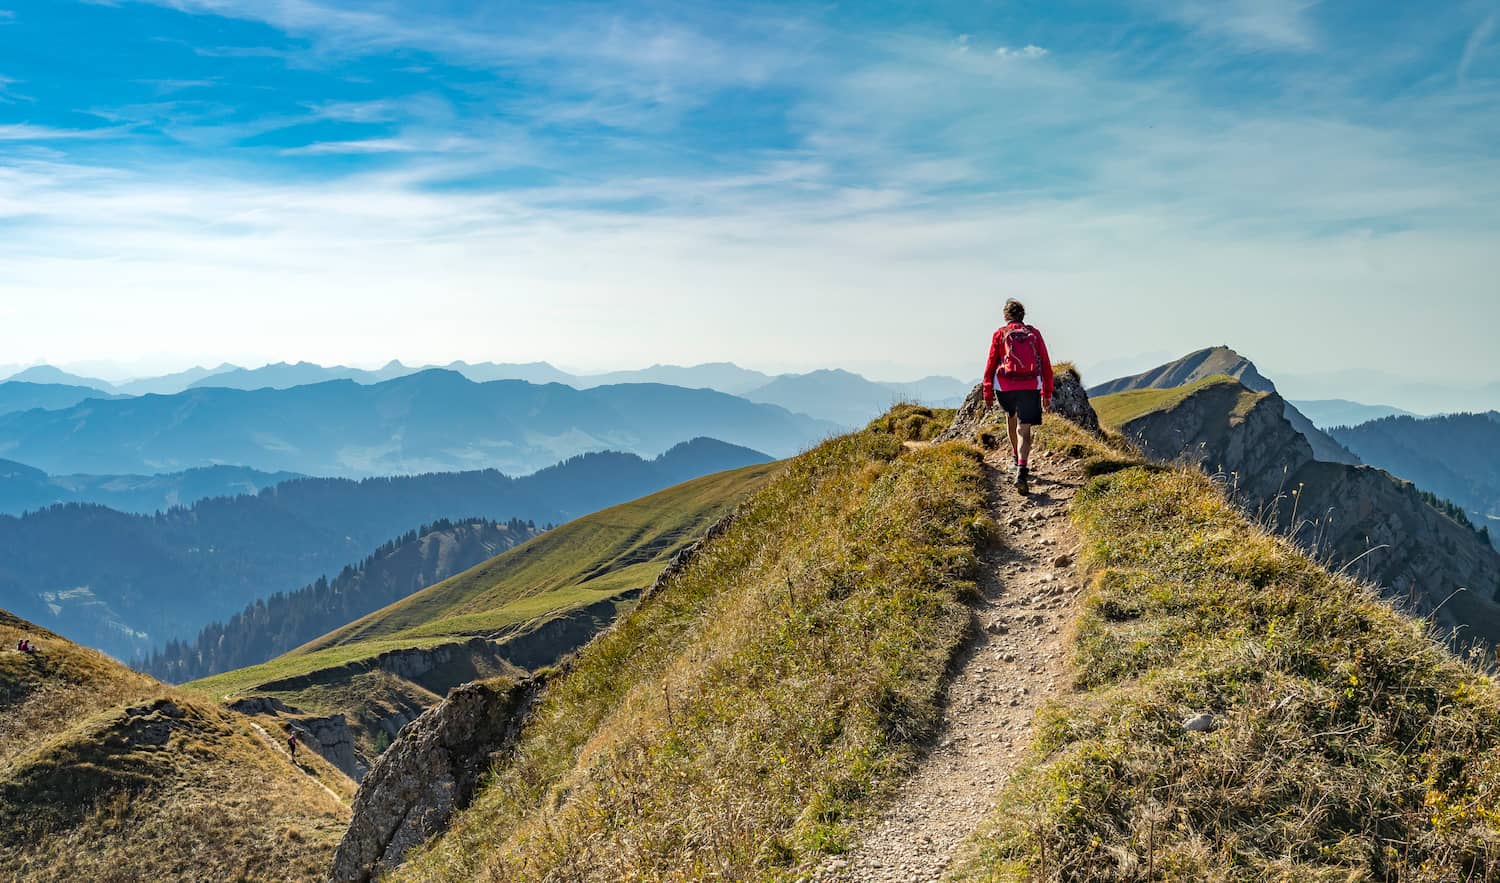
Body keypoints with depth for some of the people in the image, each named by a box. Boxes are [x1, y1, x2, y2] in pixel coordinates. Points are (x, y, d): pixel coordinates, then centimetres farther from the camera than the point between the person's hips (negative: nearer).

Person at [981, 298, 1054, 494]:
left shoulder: (1000, 334, 6)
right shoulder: (1034, 334, 11)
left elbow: (991, 364, 2)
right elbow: (1046, 365, 9)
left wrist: (987, 392, 7)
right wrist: (1047, 393, 14)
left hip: (1005, 386, 0)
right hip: (1031, 387, 0)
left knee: (1011, 415, 30)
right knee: (1024, 429, -4)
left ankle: (1016, 455, 42)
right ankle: (1021, 470, -22)